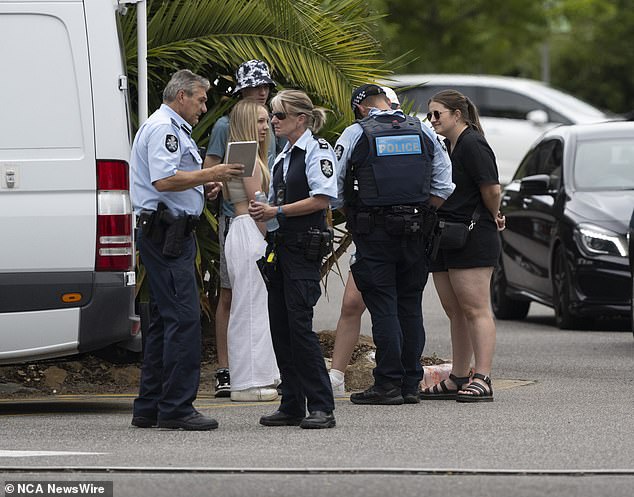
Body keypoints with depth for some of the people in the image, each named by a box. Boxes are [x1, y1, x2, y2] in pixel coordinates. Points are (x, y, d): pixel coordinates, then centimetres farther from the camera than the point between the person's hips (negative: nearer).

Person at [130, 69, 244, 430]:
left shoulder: (174, 129, 24)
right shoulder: (163, 128, -11)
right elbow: (163, 180, -23)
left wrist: (204, 186, 15)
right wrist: (210, 174, -19)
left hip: (172, 234, 11)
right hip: (167, 233, -11)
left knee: (166, 320, 12)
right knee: (184, 318, -13)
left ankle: (149, 408, 15)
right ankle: (176, 408, -14)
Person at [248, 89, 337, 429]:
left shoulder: (317, 151, -7)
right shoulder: (282, 157, 19)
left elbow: (322, 199, -16)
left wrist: (276, 211, -15)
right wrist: (262, 211, 6)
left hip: (304, 248, -9)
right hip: (280, 246, 9)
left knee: (299, 325, -13)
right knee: (280, 327, 6)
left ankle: (322, 407, -11)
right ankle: (292, 406, 10)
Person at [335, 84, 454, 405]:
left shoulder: (355, 134, -3)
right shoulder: (423, 132, 9)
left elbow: (333, 190, -1)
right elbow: (443, 187, 9)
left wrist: (350, 213, 15)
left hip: (374, 233, -4)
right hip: (415, 233, 4)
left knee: (383, 307, -3)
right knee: (410, 306, 9)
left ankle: (389, 384, -4)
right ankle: (411, 384, 10)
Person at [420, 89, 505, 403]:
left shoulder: (473, 144, -12)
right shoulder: (448, 146, 18)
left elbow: (491, 190, -17)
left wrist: (491, 218, -1)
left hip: (473, 240, -10)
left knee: (476, 310, -11)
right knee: (456, 313, 12)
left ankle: (482, 380, -13)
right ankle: (457, 380, 17)